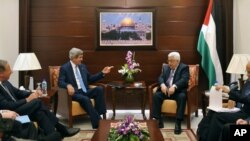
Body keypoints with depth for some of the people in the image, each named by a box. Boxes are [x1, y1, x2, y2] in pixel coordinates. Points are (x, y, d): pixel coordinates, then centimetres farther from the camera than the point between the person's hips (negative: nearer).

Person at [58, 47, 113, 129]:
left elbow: (90, 79, 22)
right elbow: (60, 82, -10)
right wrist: (68, 85, -32)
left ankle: (99, 114, -20)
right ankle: (97, 123, -32)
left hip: (85, 91, 6)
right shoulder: (64, 68, -1)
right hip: (75, 93, -6)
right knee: (86, 99, -35)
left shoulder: (83, 66, 17)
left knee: (99, 89, -22)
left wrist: (102, 73, 13)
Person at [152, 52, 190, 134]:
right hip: (165, 90, 4)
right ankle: (158, 120, -20)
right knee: (156, 95, -24)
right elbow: (160, 77, 6)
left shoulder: (184, 68, 1)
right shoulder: (165, 67, 18)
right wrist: (162, 84, -18)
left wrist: (174, 86, -32)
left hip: (178, 91, -4)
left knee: (182, 97, -36)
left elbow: (184, 80, -15)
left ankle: (178, 123, -35)